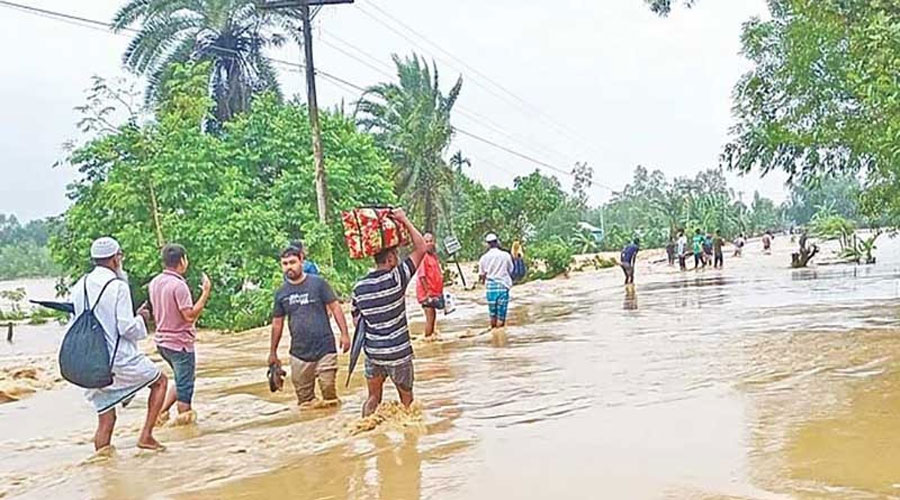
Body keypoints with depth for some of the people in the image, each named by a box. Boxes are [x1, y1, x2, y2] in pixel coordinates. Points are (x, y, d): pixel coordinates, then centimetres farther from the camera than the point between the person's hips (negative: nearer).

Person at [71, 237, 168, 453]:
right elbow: (127, 328, -17)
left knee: (105, 419, 13)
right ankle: (145, 436, 11)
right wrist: (141, 318, 2)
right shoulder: (118, 286, -14)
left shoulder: (79, 287, 5)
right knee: (160, 381, 19)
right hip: (121, 359, -6)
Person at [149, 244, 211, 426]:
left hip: (162, 340, 9)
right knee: (185, 385, 3)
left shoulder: (155, 282, 6)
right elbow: (190, 315, -23)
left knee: (181, 381, 23)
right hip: (180, 342, -9)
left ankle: (162, 411, 18)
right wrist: (205, 293, -20)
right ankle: (185, 416, 11)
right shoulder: (178, 285, -20)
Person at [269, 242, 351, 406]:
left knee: (328, 389, -6)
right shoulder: (281, 293, 6)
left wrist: (344, 334, -10)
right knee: (304, 397, 8)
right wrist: (273, 352, 16)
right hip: (299, 354, 3)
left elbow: (335, 307, -2)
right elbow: (277, 323, 13)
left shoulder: (318, 283, -4)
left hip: (324, 349, -3)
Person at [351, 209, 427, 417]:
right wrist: (405, 221, -9)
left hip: (372, 352, 4)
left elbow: (357, 320, 7)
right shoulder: (396, 278, -16)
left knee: (373, 398, 17)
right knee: (406, 400, 13)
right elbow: (421, 248, -13)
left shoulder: (359, 287, -1)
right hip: (398, 353, -4)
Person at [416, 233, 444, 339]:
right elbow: (421, 276, -20)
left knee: (433, 315, 18)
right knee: (430, 317, -5)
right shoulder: (423, 256, -15)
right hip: (427, 293, -9)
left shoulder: (434, 256, 11)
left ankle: (431, 336, 30)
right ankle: (427, 338, 4)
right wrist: (427, 292, -21)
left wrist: (440, 291, 17)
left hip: (435, 292, 9)